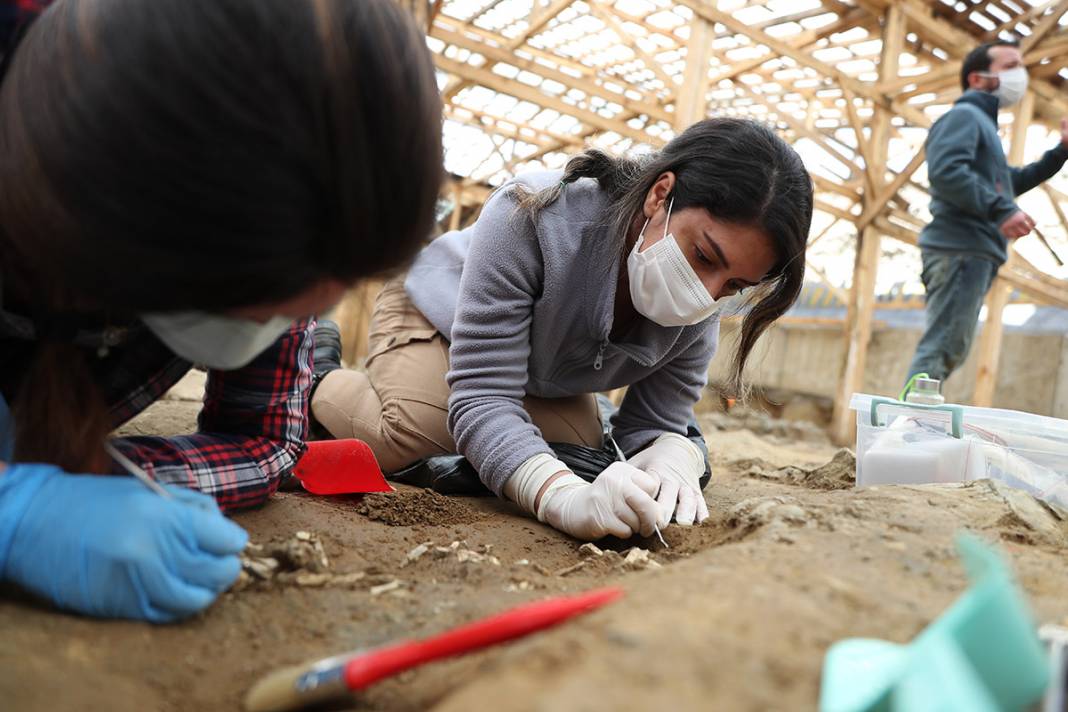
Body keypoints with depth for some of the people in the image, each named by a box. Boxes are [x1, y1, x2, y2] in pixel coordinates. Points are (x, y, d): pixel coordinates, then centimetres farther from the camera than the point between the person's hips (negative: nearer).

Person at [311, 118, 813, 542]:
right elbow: (483, 396, -45)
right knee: (408, 441, -29)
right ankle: (311, 386, 6)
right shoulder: (530, 217, -43)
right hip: (435, 309, -5)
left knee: (584, 458, -10)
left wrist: (671, 458, -45)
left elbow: (654, 422, -19)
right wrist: (566, 497, -62)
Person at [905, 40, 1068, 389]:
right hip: (959, 248, -10)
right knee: (943, 345, -17)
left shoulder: (983, 123, 29)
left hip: (975, 251, 10)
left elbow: (1008, 183, 38)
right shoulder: (964, 115, -2)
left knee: (951, 349, 10)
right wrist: (1001, 211, -24)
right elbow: (945, 172, -21)